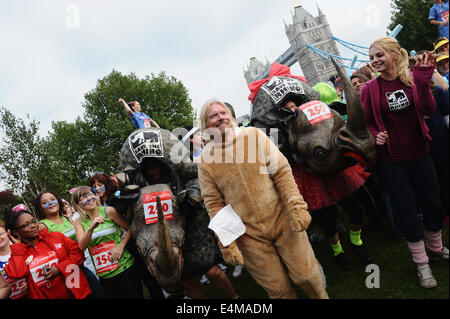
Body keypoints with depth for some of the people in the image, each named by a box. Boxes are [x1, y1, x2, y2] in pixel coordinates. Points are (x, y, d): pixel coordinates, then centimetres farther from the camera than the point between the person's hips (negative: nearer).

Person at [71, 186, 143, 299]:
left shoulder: (108, 211, -6)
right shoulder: (79, 222, 3)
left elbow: (130, 229, -1)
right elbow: (82, 247, -11)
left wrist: (121, 245, -16)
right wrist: (91, 228, -26)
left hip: (125, 268, -2)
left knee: (134, 295, 2)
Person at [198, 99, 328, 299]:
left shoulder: (254, 135, -3)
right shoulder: (205, 160, -3)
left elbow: (281, 171, -3)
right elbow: (214, 204, -3)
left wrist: (296, 206, -12)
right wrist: (226, 243, -7)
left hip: (282, 218, 1)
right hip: (248, 234, 0)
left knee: (305, 273, 8)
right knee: (277, 288, 9)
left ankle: (321, 296, 38)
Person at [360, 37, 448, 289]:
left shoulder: (413, 79, -3)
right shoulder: (370, 89, -7)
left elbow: (428, 110, -16)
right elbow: (365, 123, -1)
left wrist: (423, 79, -26)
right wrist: (375, 136, -20)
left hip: (419, 154, 2)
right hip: (390, 161, -2)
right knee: (407, 212, 7)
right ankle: (422, 263, 26)